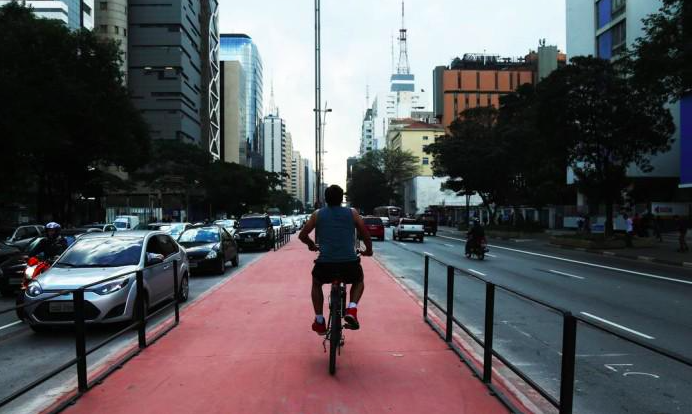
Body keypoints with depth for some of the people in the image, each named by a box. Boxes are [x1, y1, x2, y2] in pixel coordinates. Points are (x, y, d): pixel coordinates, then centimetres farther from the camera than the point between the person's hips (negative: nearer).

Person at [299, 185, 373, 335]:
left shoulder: (317, 214, 11)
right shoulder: (352, 213, 10)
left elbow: (302, 236, 16)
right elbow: (366, 235, 12)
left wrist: (311, 245, 36)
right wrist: (368, 250, 31)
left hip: (325, 264, 1)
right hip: (349, 263, 0)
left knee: (316, 284, 34)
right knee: (359, 282, 33)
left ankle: (319, 320, 25)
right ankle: (352, 309, 7)